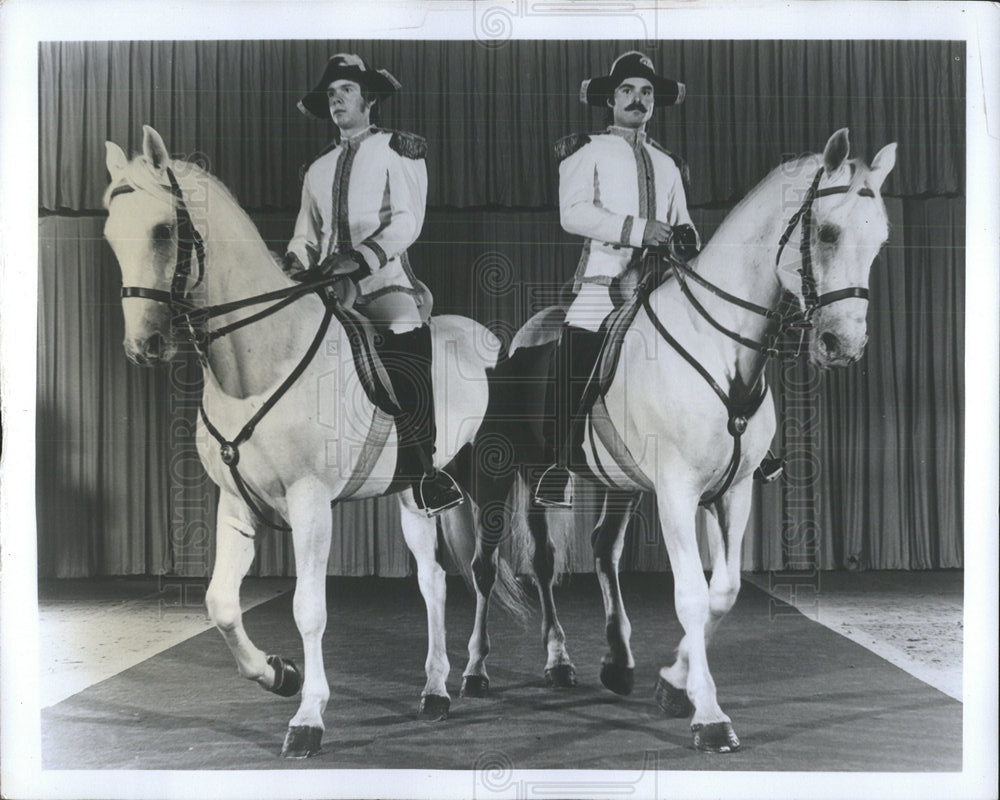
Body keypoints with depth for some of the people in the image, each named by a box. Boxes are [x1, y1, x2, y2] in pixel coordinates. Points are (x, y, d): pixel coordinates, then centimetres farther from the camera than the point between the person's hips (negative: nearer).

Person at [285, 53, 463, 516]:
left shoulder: (396, 150, 11)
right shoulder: (318, 169, 26)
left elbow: (407, 222, -3)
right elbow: (306, 236, 24)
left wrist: (359, 257, -18)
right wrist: (296, 264, -1)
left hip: (384, 279, -5)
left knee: (405, 364, -28)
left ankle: (428, 473, -19)